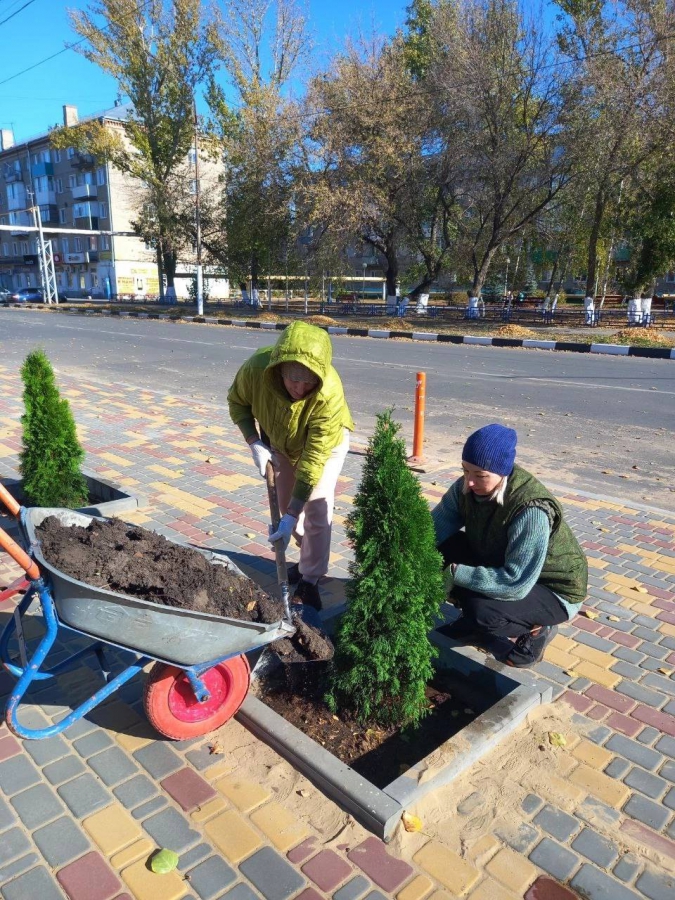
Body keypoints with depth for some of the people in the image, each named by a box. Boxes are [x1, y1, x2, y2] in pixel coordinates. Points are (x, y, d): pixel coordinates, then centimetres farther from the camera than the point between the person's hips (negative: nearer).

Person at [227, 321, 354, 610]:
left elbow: (313, 459, -39)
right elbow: (237, 401, -11)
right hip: (280, 443, 4)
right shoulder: (256, 368, -36)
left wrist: (292, 515, -37)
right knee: (285, 505, 13)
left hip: (326, 443, -4)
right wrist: (254, 442, -23)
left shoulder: (330, 394, -43)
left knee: (316, 512, -10)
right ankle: (312, 559, 35)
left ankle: (309, 580, 8)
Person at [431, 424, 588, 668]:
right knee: (436, 552, -14)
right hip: (499, 565, 7)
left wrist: (454, 574, -38)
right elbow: (435, 527, -11)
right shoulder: (467, 487, -15)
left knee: (484, 614, -34)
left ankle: (534, 626, 0)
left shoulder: (532, 510, -35)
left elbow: (516, 584, -38)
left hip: (553, 591, -6)